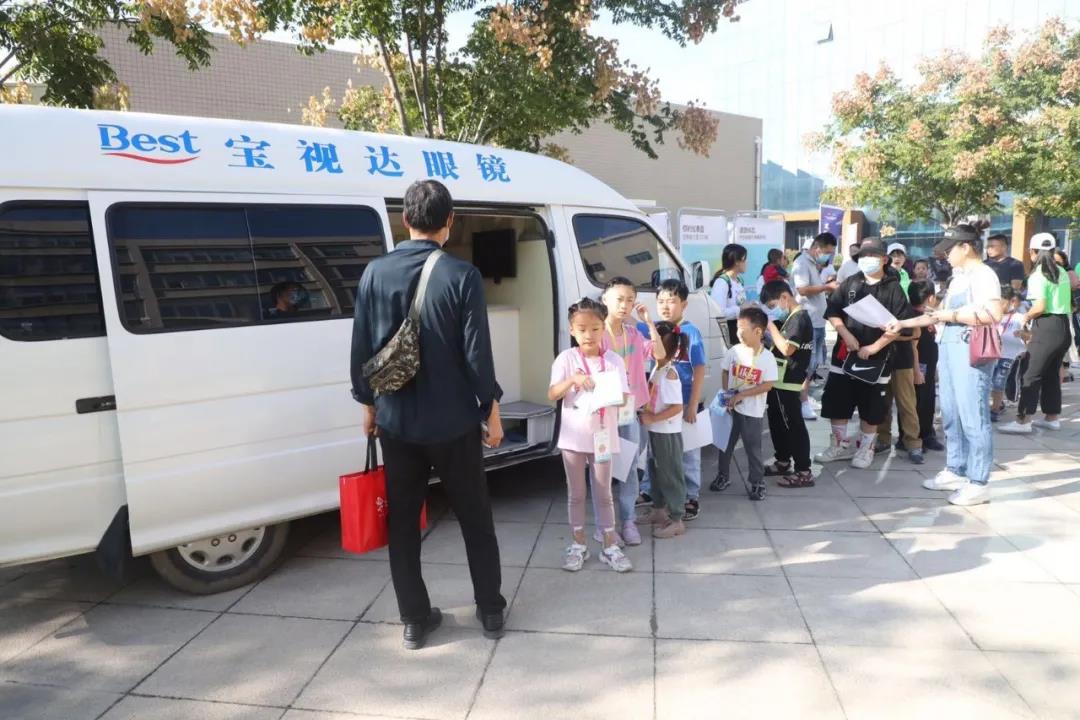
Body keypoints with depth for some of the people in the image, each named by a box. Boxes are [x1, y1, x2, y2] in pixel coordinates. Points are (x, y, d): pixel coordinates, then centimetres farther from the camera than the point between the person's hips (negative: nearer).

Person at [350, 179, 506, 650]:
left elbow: (362, 348, 3)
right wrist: (491, 409, 1)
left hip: (396, 420, 3)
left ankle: (415, 621, 23)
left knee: (403, 521, 14)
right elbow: (477, 352, -11)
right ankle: (491, 611, 26)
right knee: (475, 517, 14)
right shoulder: (462, 275, -12)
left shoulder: (375, 273, -1)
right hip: (453, 420, -2)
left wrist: (369, 404, 16)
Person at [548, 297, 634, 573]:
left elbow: (623, 397, -7)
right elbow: (552, 395, -11)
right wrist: (572, 380, -27)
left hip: (602, 437, 0)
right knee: (576, 494, 11)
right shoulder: (566, 359, -4)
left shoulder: (614, 360, -2)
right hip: (574, 437, 0)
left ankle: (610, 547, 19)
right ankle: (578, 545, 23)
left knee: (604, 493, 11)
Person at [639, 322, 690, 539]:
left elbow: (676, 408, -25)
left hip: (668, 433, -9)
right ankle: (659, 511, 35)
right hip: (655, 431, 9)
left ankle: (677, 520, 12)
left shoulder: (669, 375, -21)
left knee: (671, 475, 1)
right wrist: (646, 414, 5)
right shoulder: (657, 369, 6)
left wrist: (652, 418, -21)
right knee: (656, 471, 20)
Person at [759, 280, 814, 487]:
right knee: (777, 421, 19)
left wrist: (771, 325, -19)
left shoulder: (799, 318, -17)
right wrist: (770, 327, 3)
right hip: (780, 380, 10)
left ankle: (804, 472, 2)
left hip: (787, 382, -10)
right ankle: (783, 462, 32)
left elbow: (786, 349, -25)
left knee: (793, 425, -5)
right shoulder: (791, 317, 13)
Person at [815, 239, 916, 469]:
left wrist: (874, 347, -16)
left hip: (877, 358, -3)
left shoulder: (893, 288, -3)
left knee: (871, 408, 7)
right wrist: (846, 335, -12)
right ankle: (840, 445, 21)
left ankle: (865, 448, 23)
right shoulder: (849, 284, 6)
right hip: (844, 353, 3)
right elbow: (832, 312, 3)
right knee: (837, 403, 6)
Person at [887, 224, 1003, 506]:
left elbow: (993, 313, -22)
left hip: (972, 351, -9)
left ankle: (978, 483, 2)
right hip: (948, 349, 10)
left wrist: (952, 315, -14)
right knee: (952, 416, 14)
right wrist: (903, 323, 18)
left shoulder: (983, 274, -9)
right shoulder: (958, 278, 20)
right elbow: (940, 314, 22)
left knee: (973, 418, -5)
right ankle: (955, 471, 24)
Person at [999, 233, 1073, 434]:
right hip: (1063, 326, 8)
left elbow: (1040, 307, -19)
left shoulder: (1037, 275, -11)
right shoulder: (1063, 273, 12)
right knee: (1052, 373, 15)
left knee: (1032, 375, -5)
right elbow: (1068, 303, 13)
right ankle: (1052, 418, 21)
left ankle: (1023, 421, -6)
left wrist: (1026, 317, -2)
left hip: (1046, 327, -8)